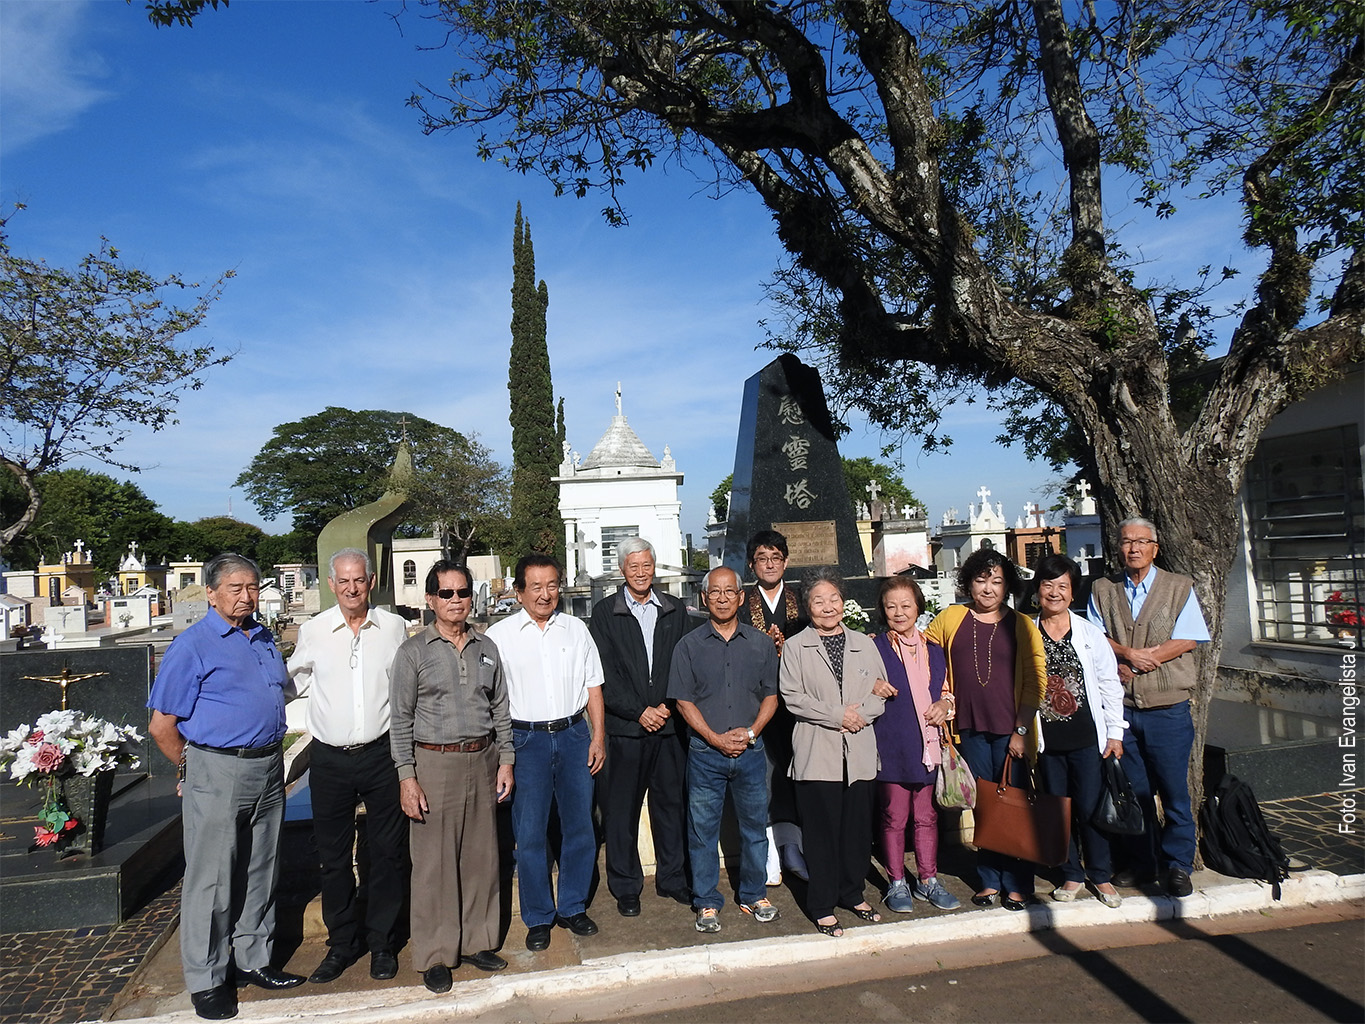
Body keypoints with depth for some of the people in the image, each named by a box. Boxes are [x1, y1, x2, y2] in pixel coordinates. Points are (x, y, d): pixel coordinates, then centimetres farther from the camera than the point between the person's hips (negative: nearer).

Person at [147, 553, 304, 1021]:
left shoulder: (264, 639, 11)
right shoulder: (192, 645, -9)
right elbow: (161, 725, -9)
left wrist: (272, 759, 17)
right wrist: (195, 767, 0)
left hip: (268, 769, 6)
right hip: (218, 773, -6)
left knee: (260, 872, 15)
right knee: (211, 879, 3)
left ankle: (253, 959, 30)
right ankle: (205, 981, 18)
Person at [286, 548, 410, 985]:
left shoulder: (394, 626, 0)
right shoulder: (313, 630, 0)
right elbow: (297, 682, 18)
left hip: (381, 753, 0)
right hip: (329, 758, 1)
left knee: (388, 852, 8)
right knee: (333, 856, 10)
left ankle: (382, 942, 24)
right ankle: (342, 943, 27)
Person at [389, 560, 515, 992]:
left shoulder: (486, 648, 8)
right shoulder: (414, 652, -2)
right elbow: (401, 719, -3)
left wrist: (505, 760, 7)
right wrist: (406, 777, -8)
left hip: (483, 761, 4)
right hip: (434, 763, -3)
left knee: (483, 856, 10)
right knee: (434, 862, 1)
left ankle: (478, 942, 26)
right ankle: (435, 956, 16)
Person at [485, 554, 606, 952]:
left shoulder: (576, 629, 7)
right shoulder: (499, 635, -1)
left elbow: (592, 686, 10)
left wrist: (598, 737, 4)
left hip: (574, 735, 3)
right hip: (527, 740, -2)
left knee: (580, 826, 10)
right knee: (530, 834, 4)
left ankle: (573, 908, 28)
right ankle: (539, 918, 21)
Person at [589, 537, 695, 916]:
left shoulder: (675, 611, 9)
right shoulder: (605, 613, 0)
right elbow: (605, 675, -5)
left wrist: (668, 706, -6)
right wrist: (639, 711, -10)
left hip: (669, 725, 2)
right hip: (624, 728, -2)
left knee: (672, 803, 10)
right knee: (621, 809, 5)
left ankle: (673, 878, 27)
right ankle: (626, 888, 20)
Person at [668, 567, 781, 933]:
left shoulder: (760, 644, 6)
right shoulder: (690, 645, 1)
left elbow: (771, 694, 6)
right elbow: (684, 700, -2)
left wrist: (751, 732, -8)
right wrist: (715, 738, -11)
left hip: (751, 751, 2)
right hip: (705, 751, -1)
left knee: (754, 825, 11)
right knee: (703, 830, 6)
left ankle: (754, 895, 29)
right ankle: (708, 903, 20)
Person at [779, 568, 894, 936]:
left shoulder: (863, 644, 12)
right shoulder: (795, 647, 1)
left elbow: (880, 694, 9)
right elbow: (792, 697, -7)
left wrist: (859, 715, -10)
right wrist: (837, 716, -12)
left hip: (859, 752, 3)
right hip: (816, 753, -3)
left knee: (858, 828, 10)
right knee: (821, 831, 2)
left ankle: (852, 894, 29)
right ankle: (823, 906, 15)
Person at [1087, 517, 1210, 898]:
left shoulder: (1179, 587, 2)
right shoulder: (1102, 590, 9)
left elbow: (1186, 641, -7)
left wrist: (1135, 661, -12)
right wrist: (1128, 653, -15)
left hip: (1167, 709, -2)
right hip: (1121, 707, 2)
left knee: (1174, 792, 2)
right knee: (1133, 790, 10)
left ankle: (1177, 866, 16)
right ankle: (1141, 863, 23)